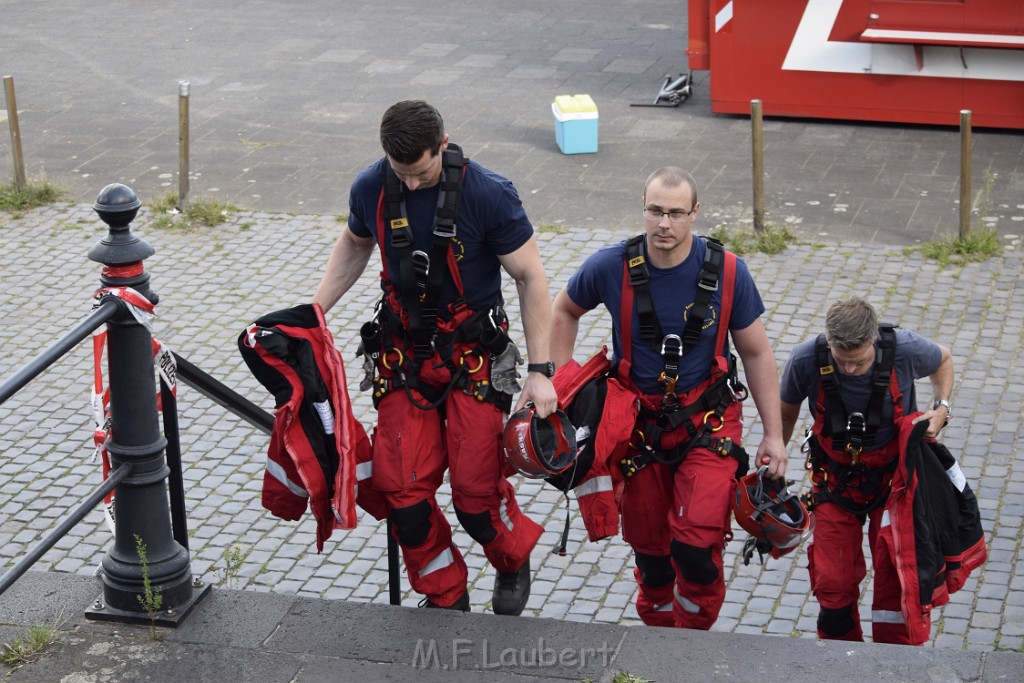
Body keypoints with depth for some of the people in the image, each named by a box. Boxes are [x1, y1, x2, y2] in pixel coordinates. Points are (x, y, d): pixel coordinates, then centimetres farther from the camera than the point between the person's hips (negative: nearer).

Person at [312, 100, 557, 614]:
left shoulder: (488, 194, -17)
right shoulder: (370, 188, -5)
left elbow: (530, 277, -10)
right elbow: (354, 245, 17)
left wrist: (540, 371, -13)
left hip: (472, 354, -3)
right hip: (402, 352, 4)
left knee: (476, 489, -7)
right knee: (401, 487, -3)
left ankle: (513, 564, 27)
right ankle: (446, 600, 18)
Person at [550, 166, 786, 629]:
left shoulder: (727, 272, -12)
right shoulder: (611, 267, -12)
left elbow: (757, 354, -1)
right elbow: (564, 311, 10)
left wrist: (773, 435, -1)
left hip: (707, 422, -1)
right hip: (638, 424, 2)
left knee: (696, 546, -16)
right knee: (648, 545, 12)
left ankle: (695, 636, 11)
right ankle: (658, 630, 38)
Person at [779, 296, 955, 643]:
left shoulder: (905, 349, -23)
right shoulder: (805, 360, -22)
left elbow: (943, 359, 3)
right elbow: (787, 411, 0)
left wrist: (941, 408, -12)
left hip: (893, 477, -1)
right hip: (836, 481, 1)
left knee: (896, 575, -8)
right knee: (832, 582, -1)